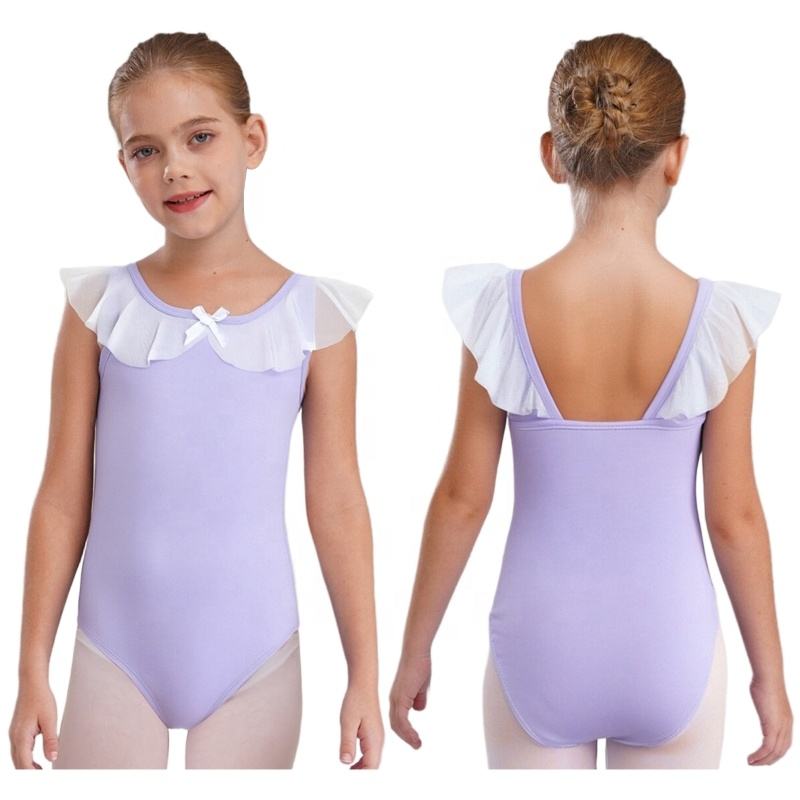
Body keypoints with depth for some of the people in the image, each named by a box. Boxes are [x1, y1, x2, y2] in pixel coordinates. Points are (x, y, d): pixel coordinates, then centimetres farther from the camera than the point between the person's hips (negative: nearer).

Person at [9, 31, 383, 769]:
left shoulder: (314, 315, -2)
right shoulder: (100, 307, -1)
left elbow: (338, 504, 0)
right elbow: (63, 499, 2)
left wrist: (365, 677, 0)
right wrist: (33, 670, 2)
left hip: (253, 657, 0)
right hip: (117, 653, 1)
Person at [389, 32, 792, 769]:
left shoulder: (504, 309, -14)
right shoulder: (719, 320, -14)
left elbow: (462, 500, -7)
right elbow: (735, 518, -8)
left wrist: (415, 650, 6)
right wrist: (769, 671, 6)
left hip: (541, 646, 0)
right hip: (670, 649, 0)